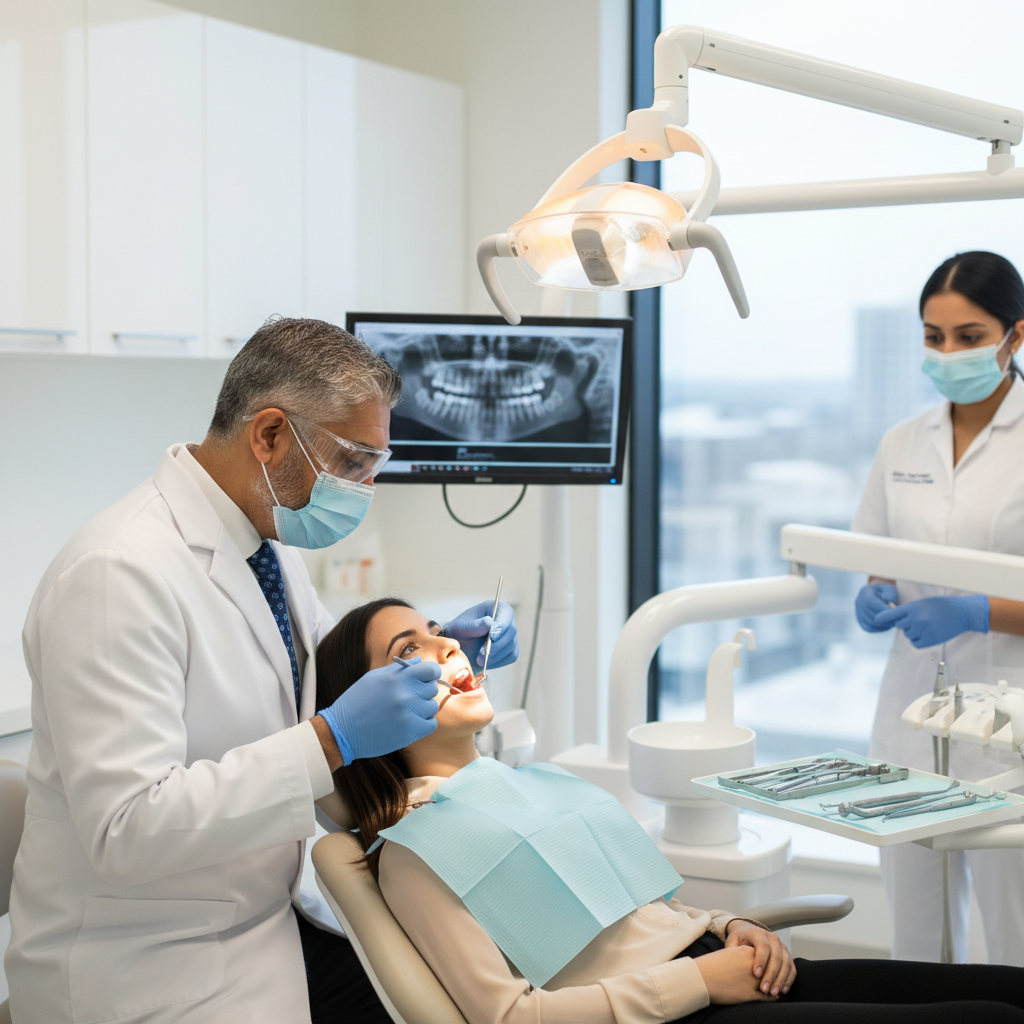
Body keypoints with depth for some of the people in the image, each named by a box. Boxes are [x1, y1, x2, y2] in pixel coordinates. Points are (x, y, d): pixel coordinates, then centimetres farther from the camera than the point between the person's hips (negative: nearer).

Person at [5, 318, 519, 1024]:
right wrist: (333, 739, -30)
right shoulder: (119, 575, -24)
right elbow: (127, 829, -29)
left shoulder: (267, 535, 4)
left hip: (270, 912, 8)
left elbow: (325, 663, 22)